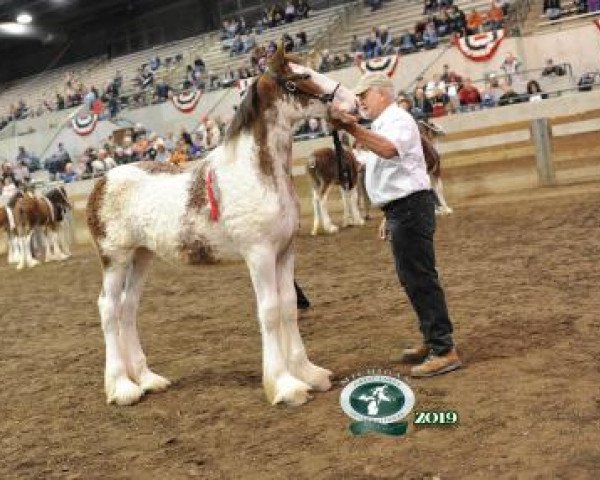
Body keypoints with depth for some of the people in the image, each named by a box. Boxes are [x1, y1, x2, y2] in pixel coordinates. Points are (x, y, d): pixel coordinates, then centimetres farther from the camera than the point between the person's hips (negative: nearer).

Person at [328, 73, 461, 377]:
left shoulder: (398, 119, -11)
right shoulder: (382, 125, 21)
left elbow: (389, 149, -34)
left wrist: (352, 129, -45)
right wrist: (388, 216, 26)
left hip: (410, 207, -11)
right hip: (400, 209, 11)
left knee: (420, 278, -11)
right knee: (411, 279, 16)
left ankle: (444, 350, -7)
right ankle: (432, 340, 27)